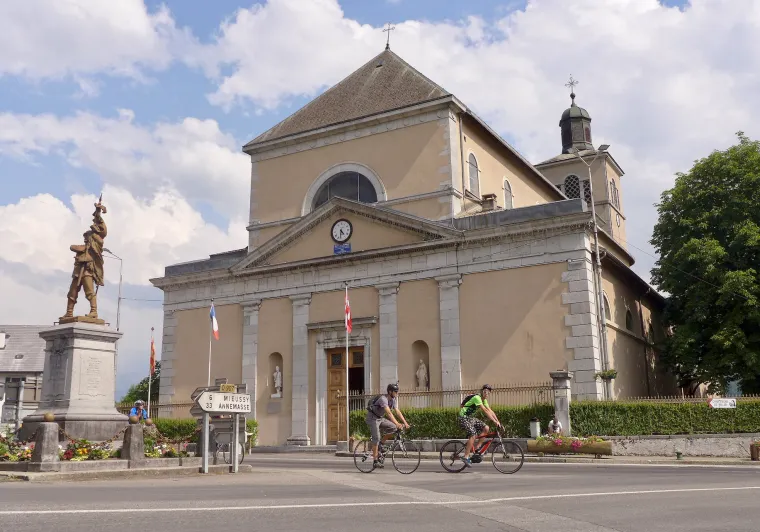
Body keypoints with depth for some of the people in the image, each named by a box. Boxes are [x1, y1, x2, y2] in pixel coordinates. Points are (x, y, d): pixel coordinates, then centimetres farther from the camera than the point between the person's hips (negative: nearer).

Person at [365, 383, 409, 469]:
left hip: (381, 418, 8)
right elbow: (389, 413, -38)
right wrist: (397, 424, -45)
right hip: (373, 418, -8)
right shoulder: (383, 399, -28)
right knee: (376, 438, -15)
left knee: (394, 428, -9)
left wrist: (405, 422, -13)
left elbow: (398, 412, -3)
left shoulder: (393, 400, -1)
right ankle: (375, 461, -9)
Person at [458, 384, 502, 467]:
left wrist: (498, 421, -5)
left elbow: (490, 411, 6)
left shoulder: (484, 400, 9)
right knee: (473, 435, -22)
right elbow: (485, 411, -27)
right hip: (463, 417, -9)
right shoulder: (477, 398, -21)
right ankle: (466, 457, -16)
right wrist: (495, 421, -29)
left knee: (486, 428, -3)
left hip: (470, 418, 9)